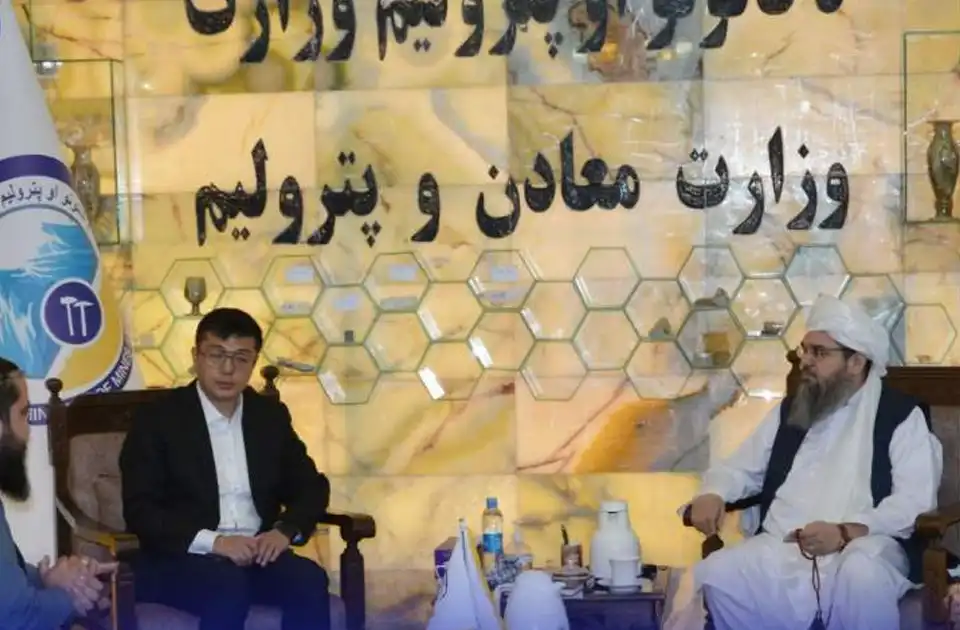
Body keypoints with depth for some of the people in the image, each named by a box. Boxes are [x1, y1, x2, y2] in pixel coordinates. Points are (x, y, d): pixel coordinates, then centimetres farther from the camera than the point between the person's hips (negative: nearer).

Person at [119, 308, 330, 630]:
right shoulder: (158, 420, -1)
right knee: (227, 586, -36)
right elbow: (139, 510, -9)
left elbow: (311, 486, 15)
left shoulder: (271, 415, 13)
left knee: (308, 580, -26)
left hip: (256, 553, 4)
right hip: (181, 559, -4)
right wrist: (212, 541, -23)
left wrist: (285, 530, -8)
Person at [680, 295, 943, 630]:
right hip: (780, 547, 4)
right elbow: (740, 468, 25)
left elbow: (915, 501, -6)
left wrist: (845, 533, -20)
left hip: (864, 546, -4)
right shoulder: (789, 411, 23)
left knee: (862, 577, -40)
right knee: (717, 576, -26)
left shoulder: (901, 416, 5)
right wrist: (711, 493, 0)